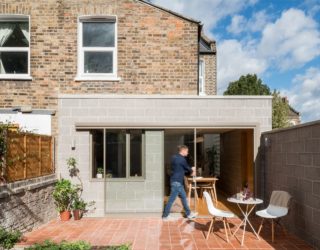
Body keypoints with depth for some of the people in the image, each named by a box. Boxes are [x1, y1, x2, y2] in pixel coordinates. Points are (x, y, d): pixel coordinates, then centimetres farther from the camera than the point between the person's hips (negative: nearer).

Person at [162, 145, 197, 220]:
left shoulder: (175, 157, 13)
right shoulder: (181, 159, -15)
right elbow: (187, 168, -2)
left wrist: (190, 171, 15)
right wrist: (192, 171, 19)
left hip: (177, 181, 10)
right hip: (177, 182, -10)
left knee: (183, 197, 17)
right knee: (172, 199, -2)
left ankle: (188, 214, 27)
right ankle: (165, 216, 7)